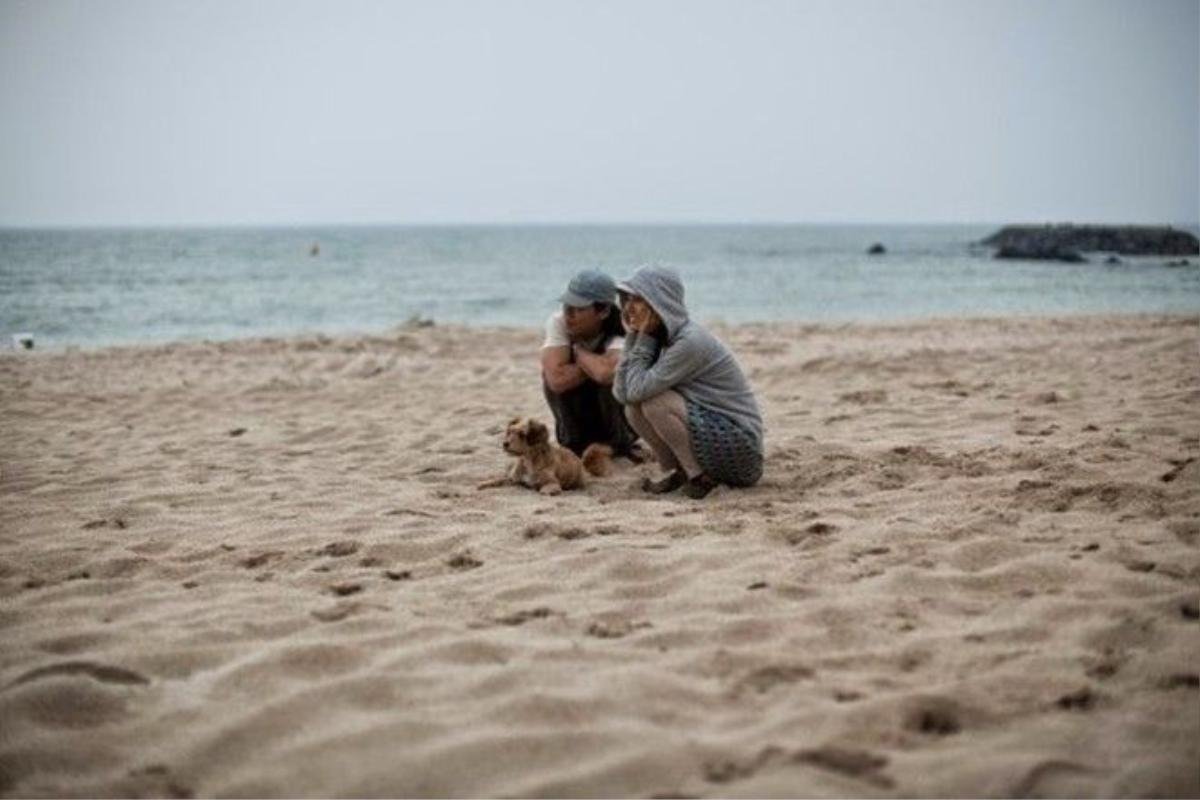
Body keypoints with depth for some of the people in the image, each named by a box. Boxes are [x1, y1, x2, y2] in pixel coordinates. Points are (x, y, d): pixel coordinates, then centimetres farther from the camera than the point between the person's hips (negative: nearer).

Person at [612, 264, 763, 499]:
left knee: (654, 402, -23)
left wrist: (644, 338, -14)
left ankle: (700, 477, -11)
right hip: (712, 427, 9)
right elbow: (621, 393, -3)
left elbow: (637, 389, -23)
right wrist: (634, 336, -6)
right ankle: (676, 472, 6)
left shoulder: (690, 342, -22)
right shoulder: (662, 338, 5)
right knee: (633, 408, -3)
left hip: (740, 444, -8)